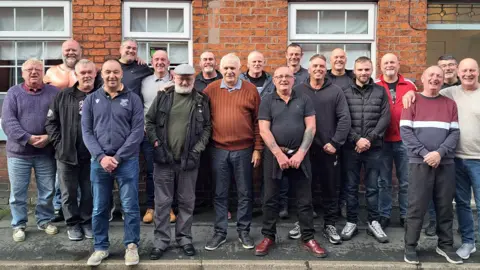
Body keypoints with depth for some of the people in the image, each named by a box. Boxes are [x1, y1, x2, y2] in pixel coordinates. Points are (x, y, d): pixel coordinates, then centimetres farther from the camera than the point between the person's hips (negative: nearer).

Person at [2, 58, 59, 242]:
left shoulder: (54, 92, 5)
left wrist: (49, 137, -18)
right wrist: (28, 139, -18)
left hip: (46, 152, 1)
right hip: (19, 152, -1)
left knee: (48, 191, 9)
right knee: (18, 192, 7)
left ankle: (45, 220, 27)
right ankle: (19, 225, 22)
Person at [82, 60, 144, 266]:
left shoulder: (133, 99, 2)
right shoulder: (91, 100, 8)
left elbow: (138, 132, -5)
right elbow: (87, 132, 3)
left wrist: (118, 157, -11)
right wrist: (101, 157, -10)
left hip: (127, 161, -2)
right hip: (99, 161, 2)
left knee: (130, 207, 2)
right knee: (99, 209, 9)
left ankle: (131, 246, 17)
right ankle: (100, 247, 24)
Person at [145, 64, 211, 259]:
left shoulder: (201, 101, 4)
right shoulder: (163, 96, 4)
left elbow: (207, 127, 5)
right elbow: (149, 121, 6)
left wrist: (198, 148, -5)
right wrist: (156, 143, -4)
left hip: (188, 159, 0)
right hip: (164, 158, 0)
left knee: (187, 202, 10)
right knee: (162, 202, 6)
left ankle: (184, 238, 24)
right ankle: (161, 241, 16)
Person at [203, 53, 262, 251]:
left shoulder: (250, 90, 1)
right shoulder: (211, 89, 3)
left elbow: (258, 121, 2)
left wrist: (258, 148, -1)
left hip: (244, 150, 0)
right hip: (218, 150, 1)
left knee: (245, 193, 9)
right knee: (219, 194, 9)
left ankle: (243, 231, 23)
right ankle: (220, 232, 21)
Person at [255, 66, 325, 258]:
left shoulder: (304, 100, 6)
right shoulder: (267, 102, 4)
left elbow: (311, 127, 0)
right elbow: (264, 131, -4)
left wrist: (300, 153, -10)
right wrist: (279, 154, -13)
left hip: (299, 155, 1)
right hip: (274, 155, 0)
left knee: (304, 199, 5)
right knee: (270, 198, 6)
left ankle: (308, 238, 16)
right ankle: (268, 237, 19)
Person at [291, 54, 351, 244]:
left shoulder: (336, 91, 4)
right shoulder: (297, 91, 4)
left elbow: (345, 119, -1)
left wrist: (335, 143, -9)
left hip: (329, 149, 0)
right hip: (304, 149, 0)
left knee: (330, 189, 8)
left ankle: (330, 225, 21)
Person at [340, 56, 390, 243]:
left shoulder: (380, 91, 6)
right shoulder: (345, 92, 3)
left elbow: (385, 118, -1)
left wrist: (369, 139, -11)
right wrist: (357, 139, -13)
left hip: (374, 147, 1)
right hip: (351, 147, 0)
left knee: (372, 187, 8)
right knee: (351, 186, 7)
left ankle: (373, 222, 19)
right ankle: (351, 222, 18)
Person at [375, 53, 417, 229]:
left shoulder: (409, 85, 6)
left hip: (404, 140, 1)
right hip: (383, 140, -1)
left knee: (406, 181, 8)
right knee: (384, 181, 8)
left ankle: (406, 215, 21)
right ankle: (384, 215, 19)